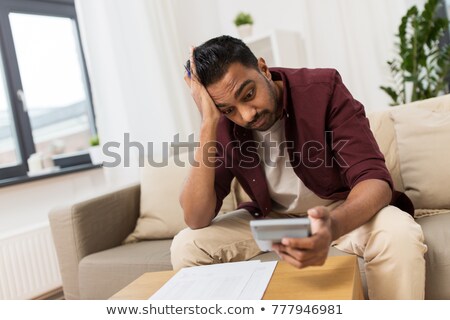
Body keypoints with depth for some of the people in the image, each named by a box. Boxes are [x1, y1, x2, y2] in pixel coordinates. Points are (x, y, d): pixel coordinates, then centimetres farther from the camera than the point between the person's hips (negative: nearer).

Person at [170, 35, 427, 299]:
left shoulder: (323, 88, -22)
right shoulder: (223, 125, -14)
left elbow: (374, 178, -28)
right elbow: (196, 220, -22)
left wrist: (333, 226, -51)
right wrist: (209, 124, -31)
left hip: (345, 210, -2)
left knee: (399, 235, -34)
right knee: (186, 246, -14)